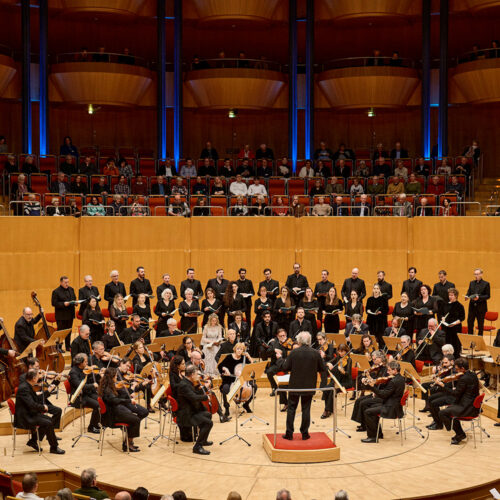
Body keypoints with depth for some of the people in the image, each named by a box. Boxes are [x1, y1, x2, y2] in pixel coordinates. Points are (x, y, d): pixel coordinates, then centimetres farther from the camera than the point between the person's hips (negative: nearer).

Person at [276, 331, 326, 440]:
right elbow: (323, 369, -1)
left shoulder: (294, 353, -12)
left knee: (291, 408, 9)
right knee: (306, 409, 10)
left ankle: (289, 433, 11)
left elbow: (284, 367, -8)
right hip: (309, 386, 1)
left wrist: (279, 358, 10)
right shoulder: (316, 353, -8)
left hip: (295, 386, -1)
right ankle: (305, 433, 13)